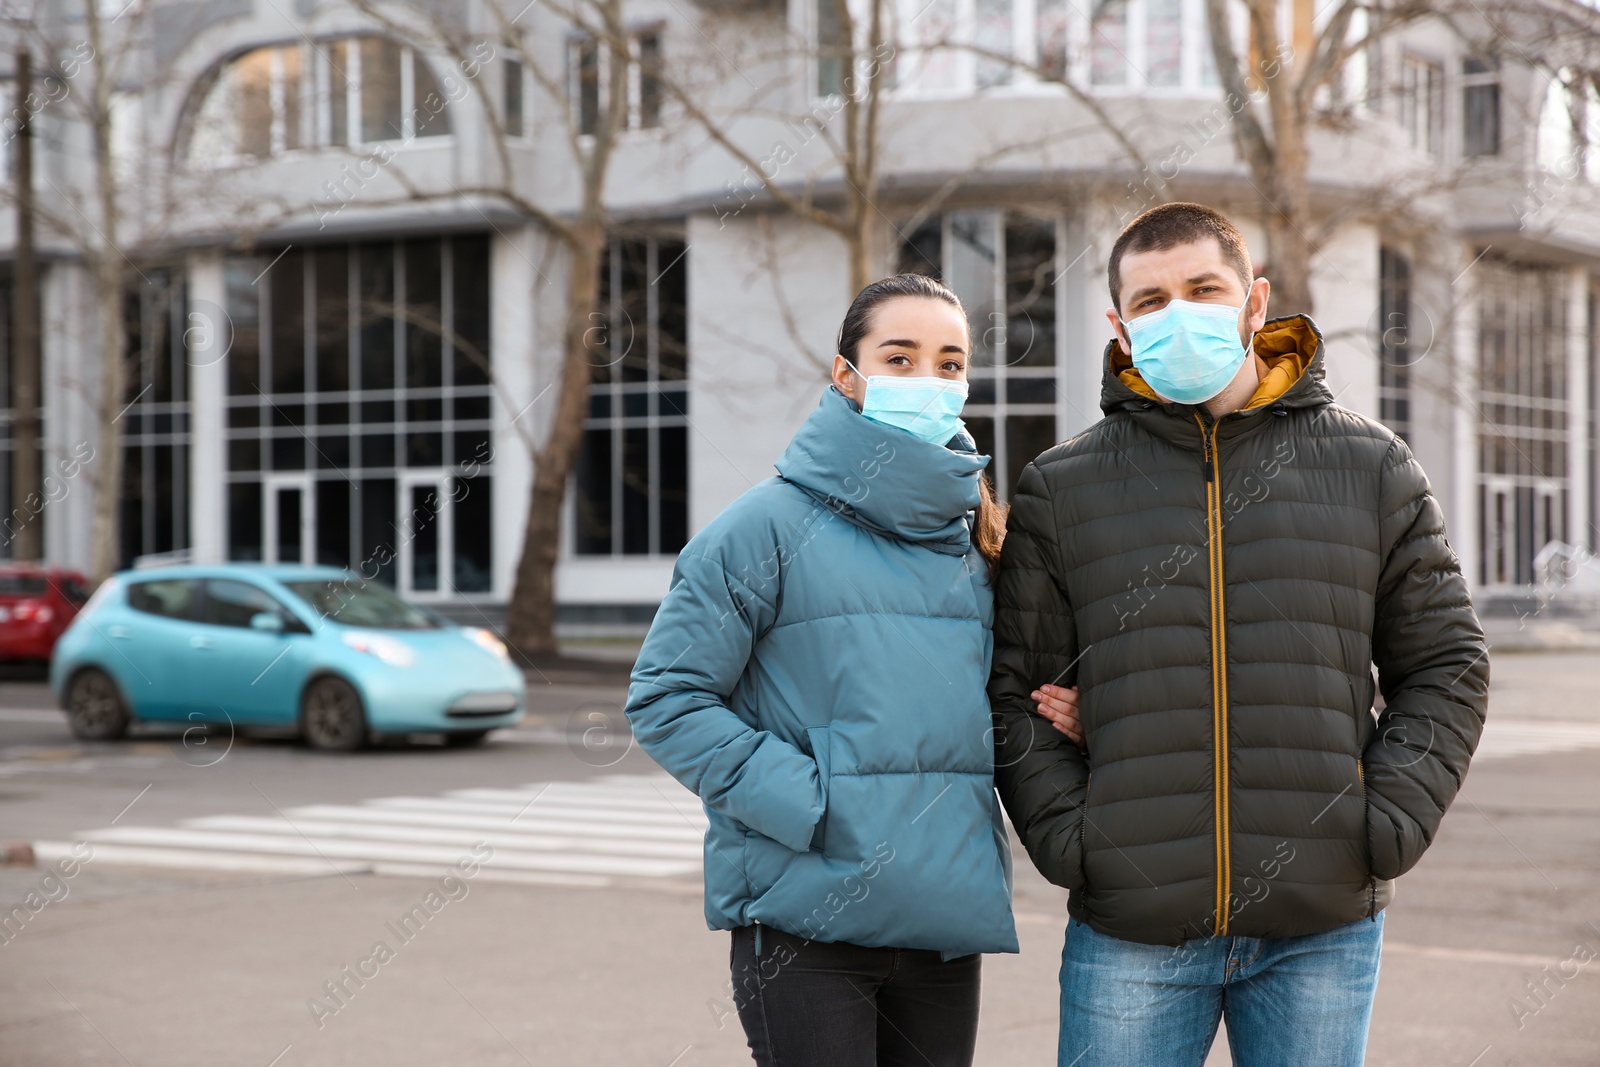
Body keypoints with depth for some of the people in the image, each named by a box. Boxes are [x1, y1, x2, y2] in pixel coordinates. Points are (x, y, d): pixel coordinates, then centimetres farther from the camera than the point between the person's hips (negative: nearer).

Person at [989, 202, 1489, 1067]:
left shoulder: (1371, 469, 7)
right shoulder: (1059, 490, 5)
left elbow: (1445, 668, 9)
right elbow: (1017, 693, 6)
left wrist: (1388, 825, -3)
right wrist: (1067, 838, -7)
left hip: (1323, 928, 1)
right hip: (1131, 933, 0)